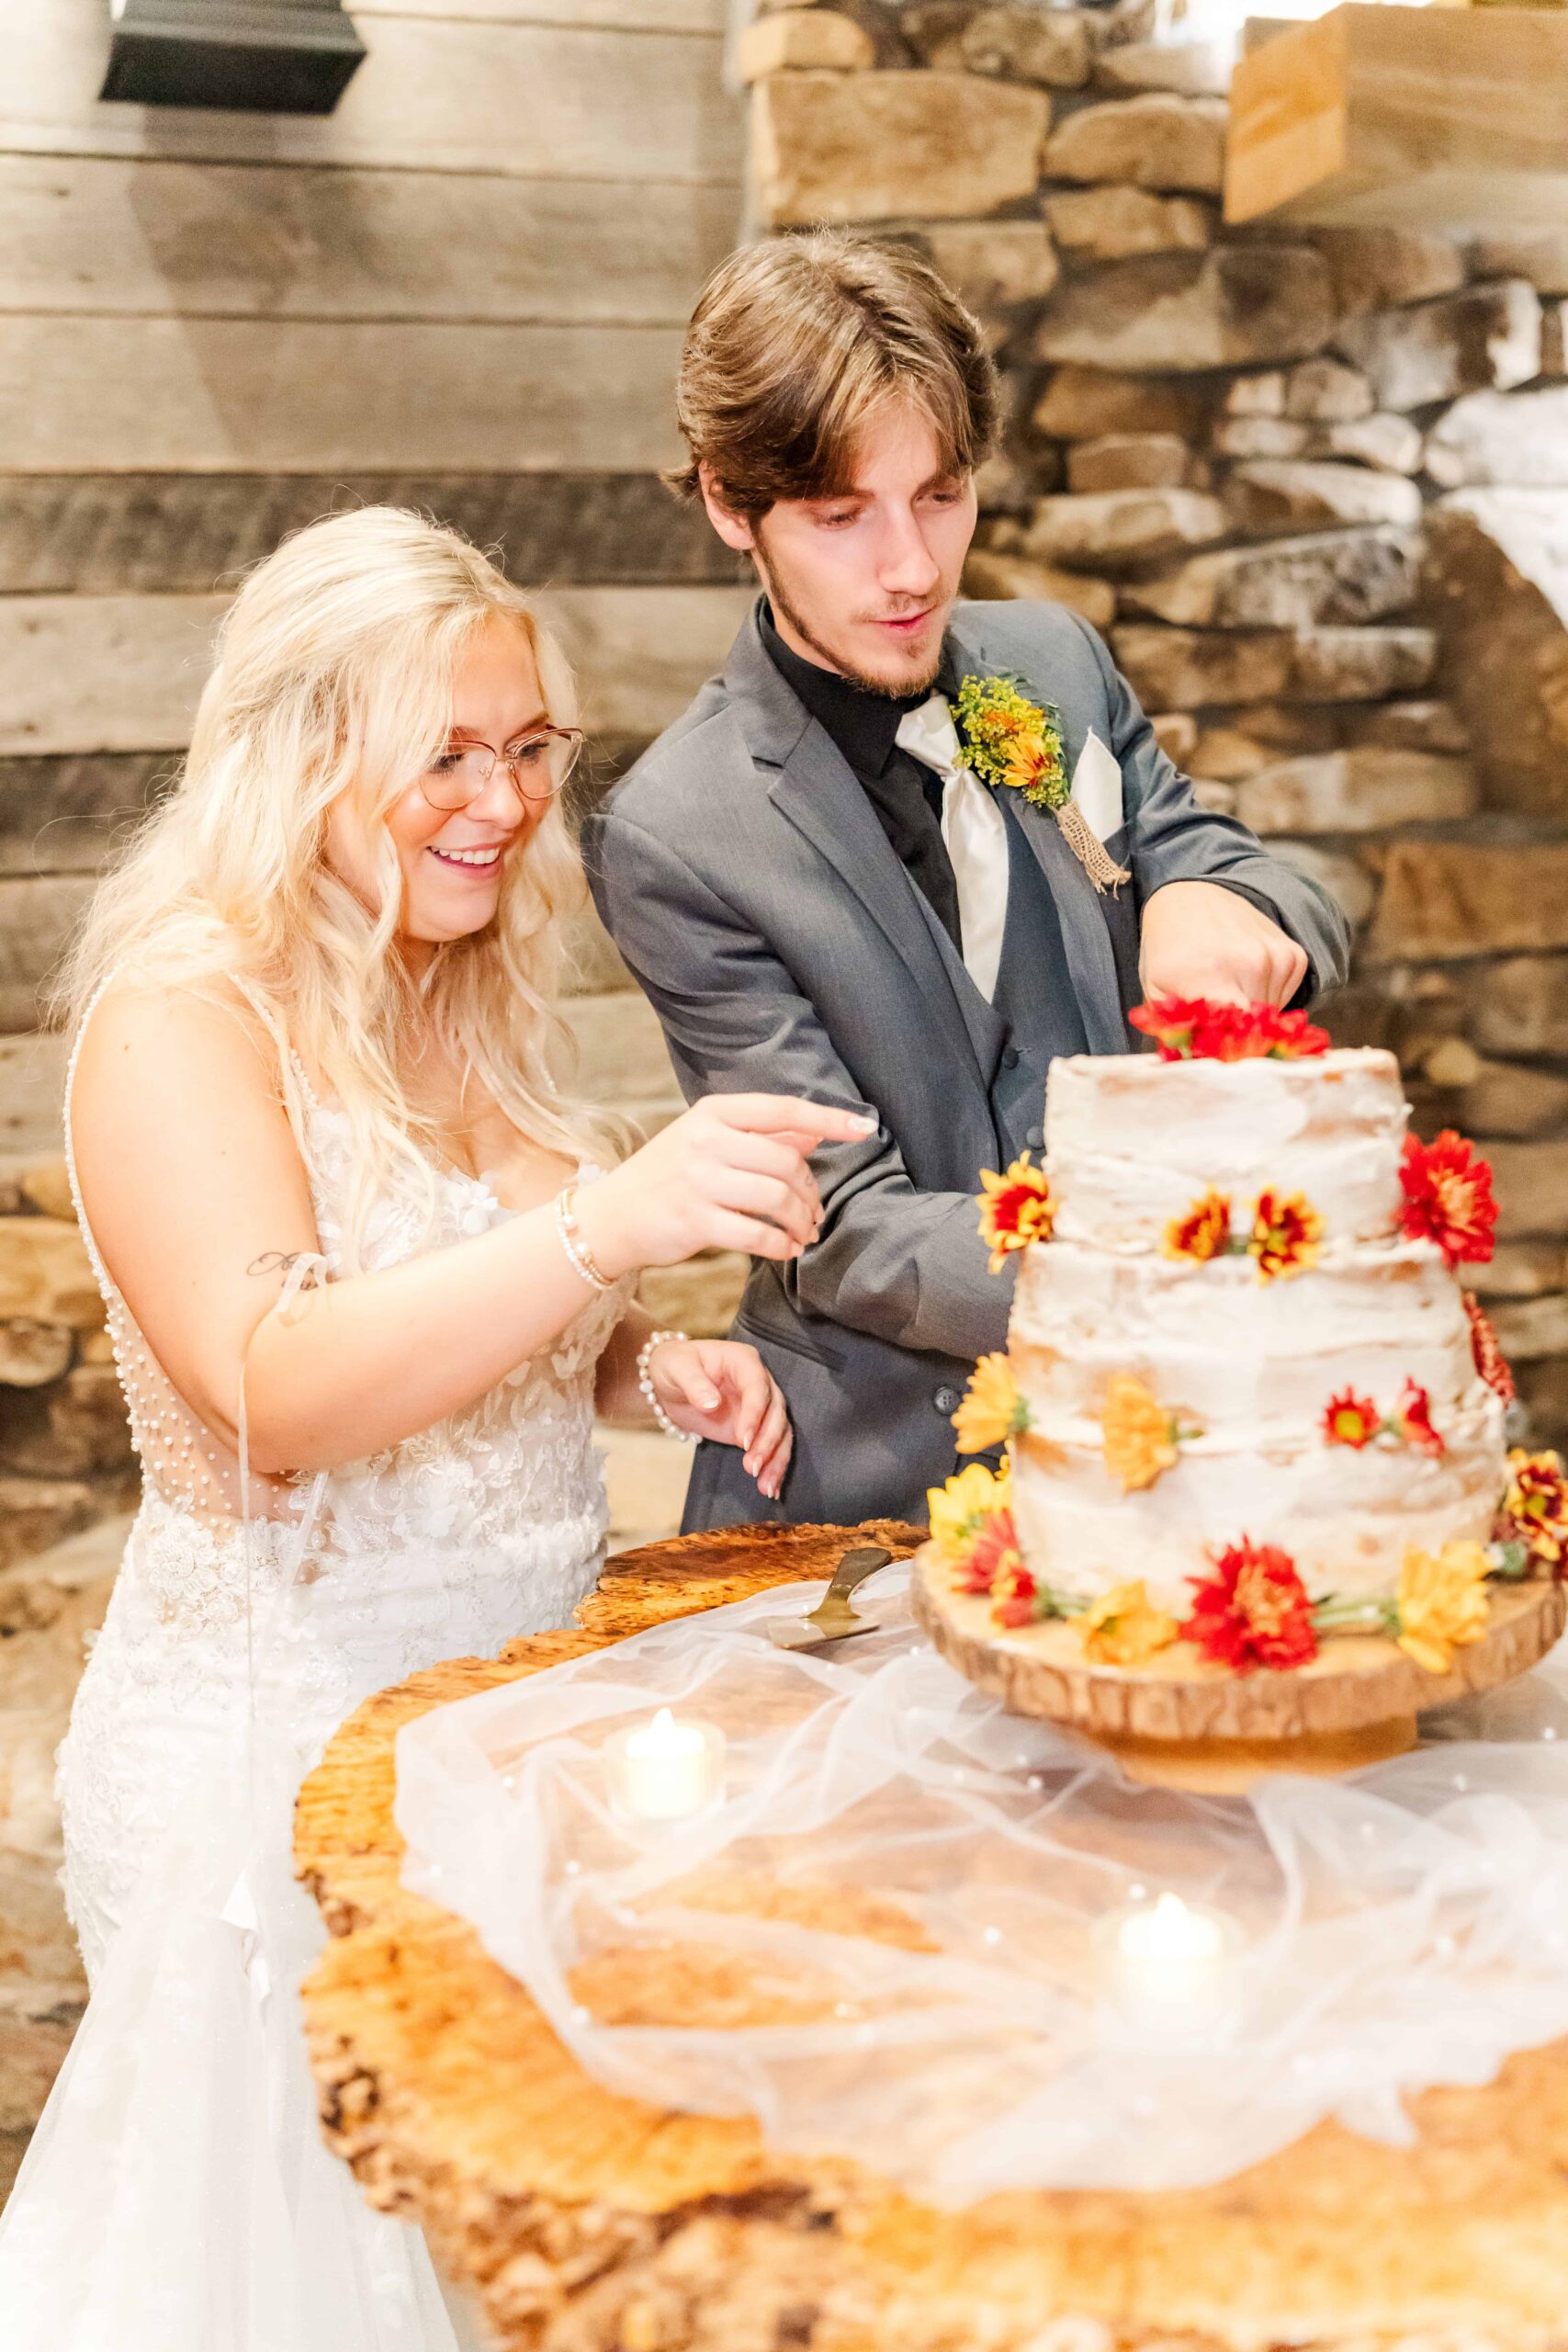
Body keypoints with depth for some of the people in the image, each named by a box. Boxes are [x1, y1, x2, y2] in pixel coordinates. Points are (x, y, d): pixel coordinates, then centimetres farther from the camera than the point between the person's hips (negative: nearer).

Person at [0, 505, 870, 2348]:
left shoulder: (475, 1011, 10)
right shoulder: (182, 1021, -13)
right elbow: (274, 1391, -26)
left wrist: (652, 1366, 1)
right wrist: (611, 1223, -38)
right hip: (288, 1733, -6)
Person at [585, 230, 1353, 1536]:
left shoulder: (1055, 659, 5)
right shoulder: (673, 839, -12)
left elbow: (1306, 920, 9)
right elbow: (846, 1231, -14)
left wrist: (1213, 906, -16)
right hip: (884, 1492, -3)